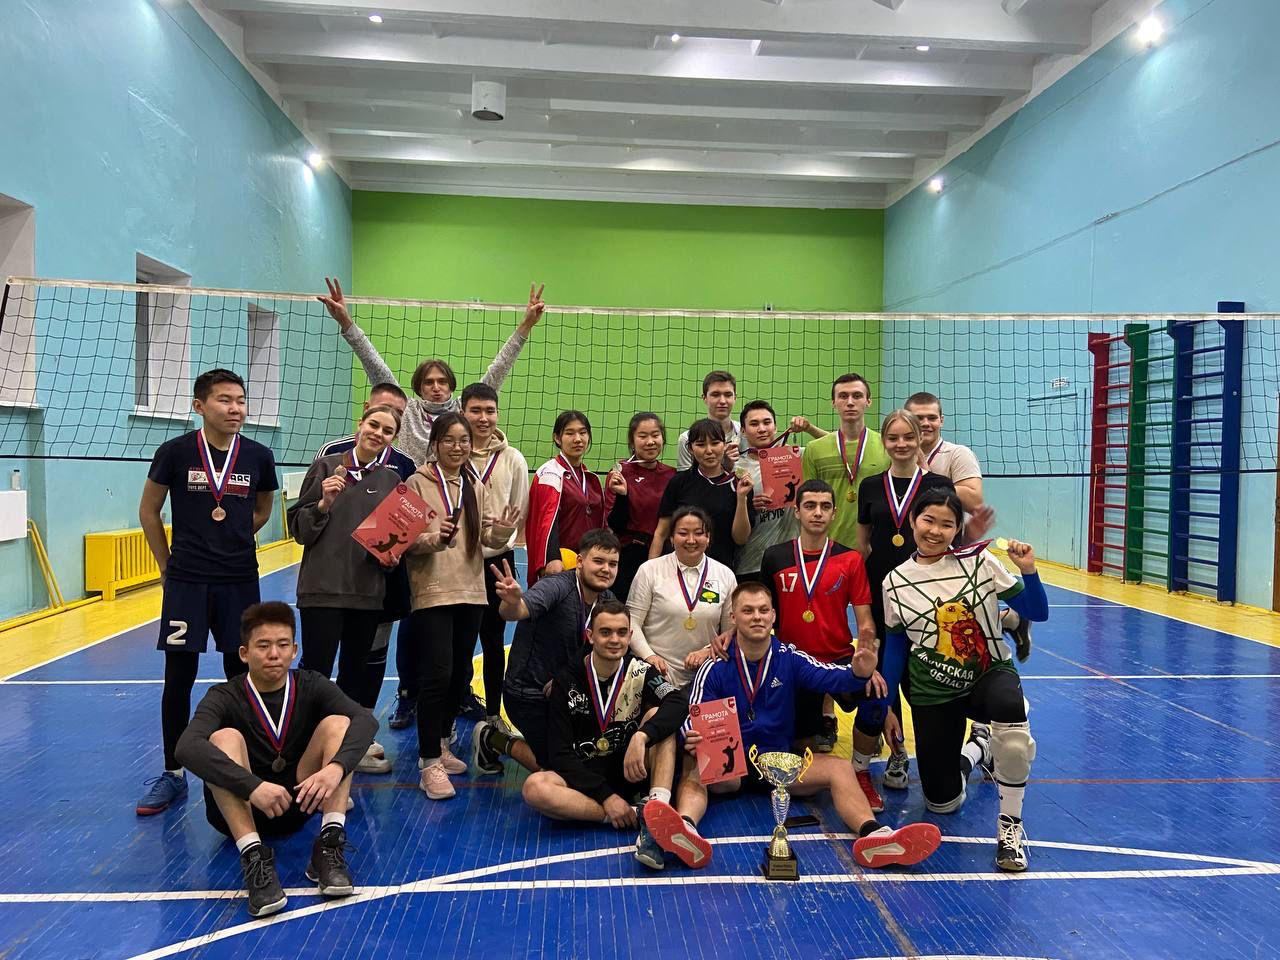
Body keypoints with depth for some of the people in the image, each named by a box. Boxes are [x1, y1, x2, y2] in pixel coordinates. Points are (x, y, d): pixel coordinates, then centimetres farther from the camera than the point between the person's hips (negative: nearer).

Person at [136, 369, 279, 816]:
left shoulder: (258, 457, -2)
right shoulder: (175, 452, -7)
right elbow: (148, 511, 6)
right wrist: (168, 565, 8)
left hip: (240, 582, 2)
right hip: (186, 582, -1)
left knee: (241, 674, 7)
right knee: (178, 677, 3)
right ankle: (173, 774, 17)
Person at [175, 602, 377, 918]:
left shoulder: (310, 687, -5)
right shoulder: (225, 697, -11)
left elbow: (366, 719, -23)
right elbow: (187, 747, -33)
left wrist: (336, 766, -43)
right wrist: (253, 786, -46)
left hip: (297, 802, 2)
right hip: (239, 810, -2)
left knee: (337, 723, -19)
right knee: (225, 737, -28)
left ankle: (330, 845, -29)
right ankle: (253, 857, -38)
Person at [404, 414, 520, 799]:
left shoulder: (477, 488, 10)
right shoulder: (418, 483, -4)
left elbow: (487, 538, 5)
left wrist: (501, 532, -16)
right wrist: (432, 539, -28)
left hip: (470, 591, 6)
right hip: (432, 591, -5)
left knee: (461, 673, 12)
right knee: (438, 673, -10)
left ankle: (440, 745, 30)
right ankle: (430, 763, -1)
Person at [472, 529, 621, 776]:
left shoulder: (608, 601, -2)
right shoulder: (558, 587, -25)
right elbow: (518, 611, -45)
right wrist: (512, 602, -66)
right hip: (529, 695, -7)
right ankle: (493, 739, 14)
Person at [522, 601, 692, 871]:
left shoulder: (640, 673, -2)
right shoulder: (567, 681, -4)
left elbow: (679, 703, -22)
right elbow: (560, 754, -9)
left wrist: (641, 737, -39)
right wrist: (606, 795, -20)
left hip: (630, 774, 1)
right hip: (584, 778, -1)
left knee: (658, 715, -21)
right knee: (535, 787, -31)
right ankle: (637, 815, -29)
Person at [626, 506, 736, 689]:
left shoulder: (725, 576, 5)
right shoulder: (650, 570, -1)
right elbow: (632, 622, -2)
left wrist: (708, 650, -8)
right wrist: (649, 656, -15)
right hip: (657, 674, -3)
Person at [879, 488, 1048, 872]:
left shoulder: (980, 561, -6)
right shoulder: (895, 582, -3)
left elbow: (1037, 613, -4)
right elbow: (896, 647, 5)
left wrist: (1028, 571, -21)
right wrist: (888, 707, 6)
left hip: (991, 674, -1)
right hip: (933, 693, 2)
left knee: (1010, 706, -40)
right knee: (942, 802, 2)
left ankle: (1010, 825, -19)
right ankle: (978, 746, 37)